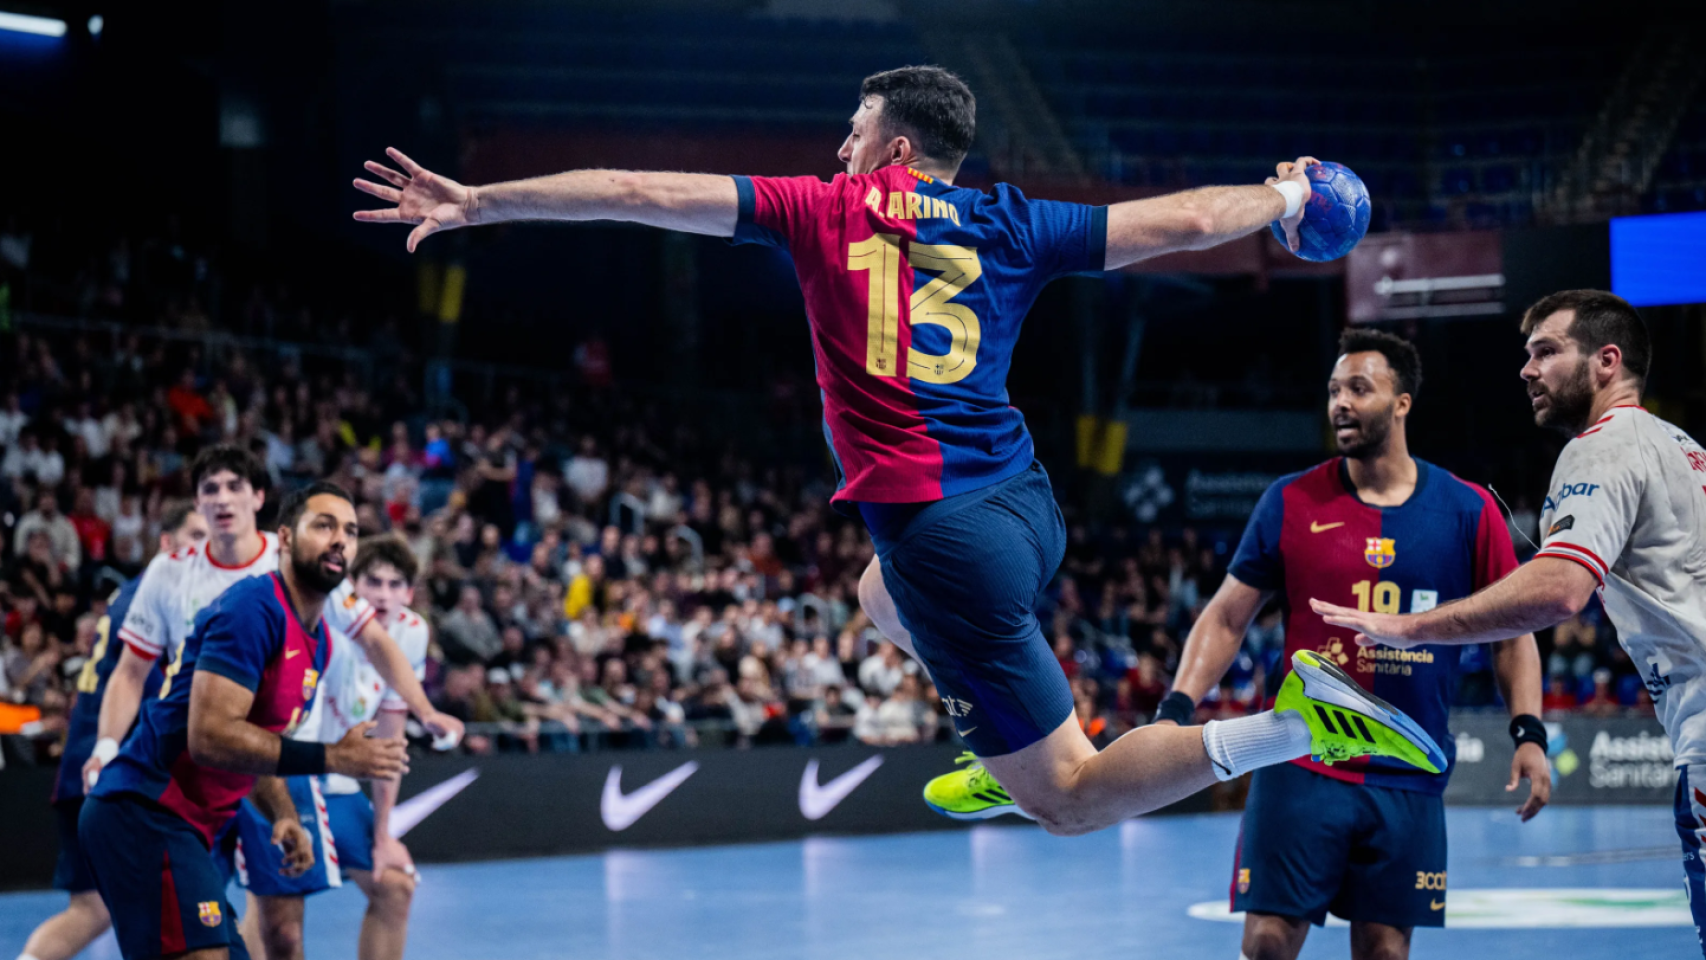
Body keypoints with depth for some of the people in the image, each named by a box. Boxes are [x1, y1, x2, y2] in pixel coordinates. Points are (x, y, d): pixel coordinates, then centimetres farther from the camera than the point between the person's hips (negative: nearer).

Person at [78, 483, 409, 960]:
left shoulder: (318, 641, 16)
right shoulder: (254, 608, -15)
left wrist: (283, 816, 5)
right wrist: (331, 757, -22)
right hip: (144, 813, -10)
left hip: (188, 826, 10)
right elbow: (210, 736, -24)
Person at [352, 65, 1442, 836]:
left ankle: (1293, 725, -24)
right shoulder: (1011, 227, 8)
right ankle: (1019, 753, 32)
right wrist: (1284, 199, 31)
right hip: (1025, 503, 6)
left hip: (938, 527, -6)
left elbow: (641, 194, 1)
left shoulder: (831, 210, 1)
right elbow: (1181, 220, 10)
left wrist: (476, 202, 7)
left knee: (1068, 800, -3)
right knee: (885, 595, 41)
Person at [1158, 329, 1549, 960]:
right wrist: (1177, 709, -7)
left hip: (1410, 782, 1)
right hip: (1300, 768, -1)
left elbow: (1511, 632, 8)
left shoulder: (1468, 512, 2)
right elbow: (1227, 617, 5)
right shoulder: (1291, 502, 2)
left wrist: (1528, 734, -4)